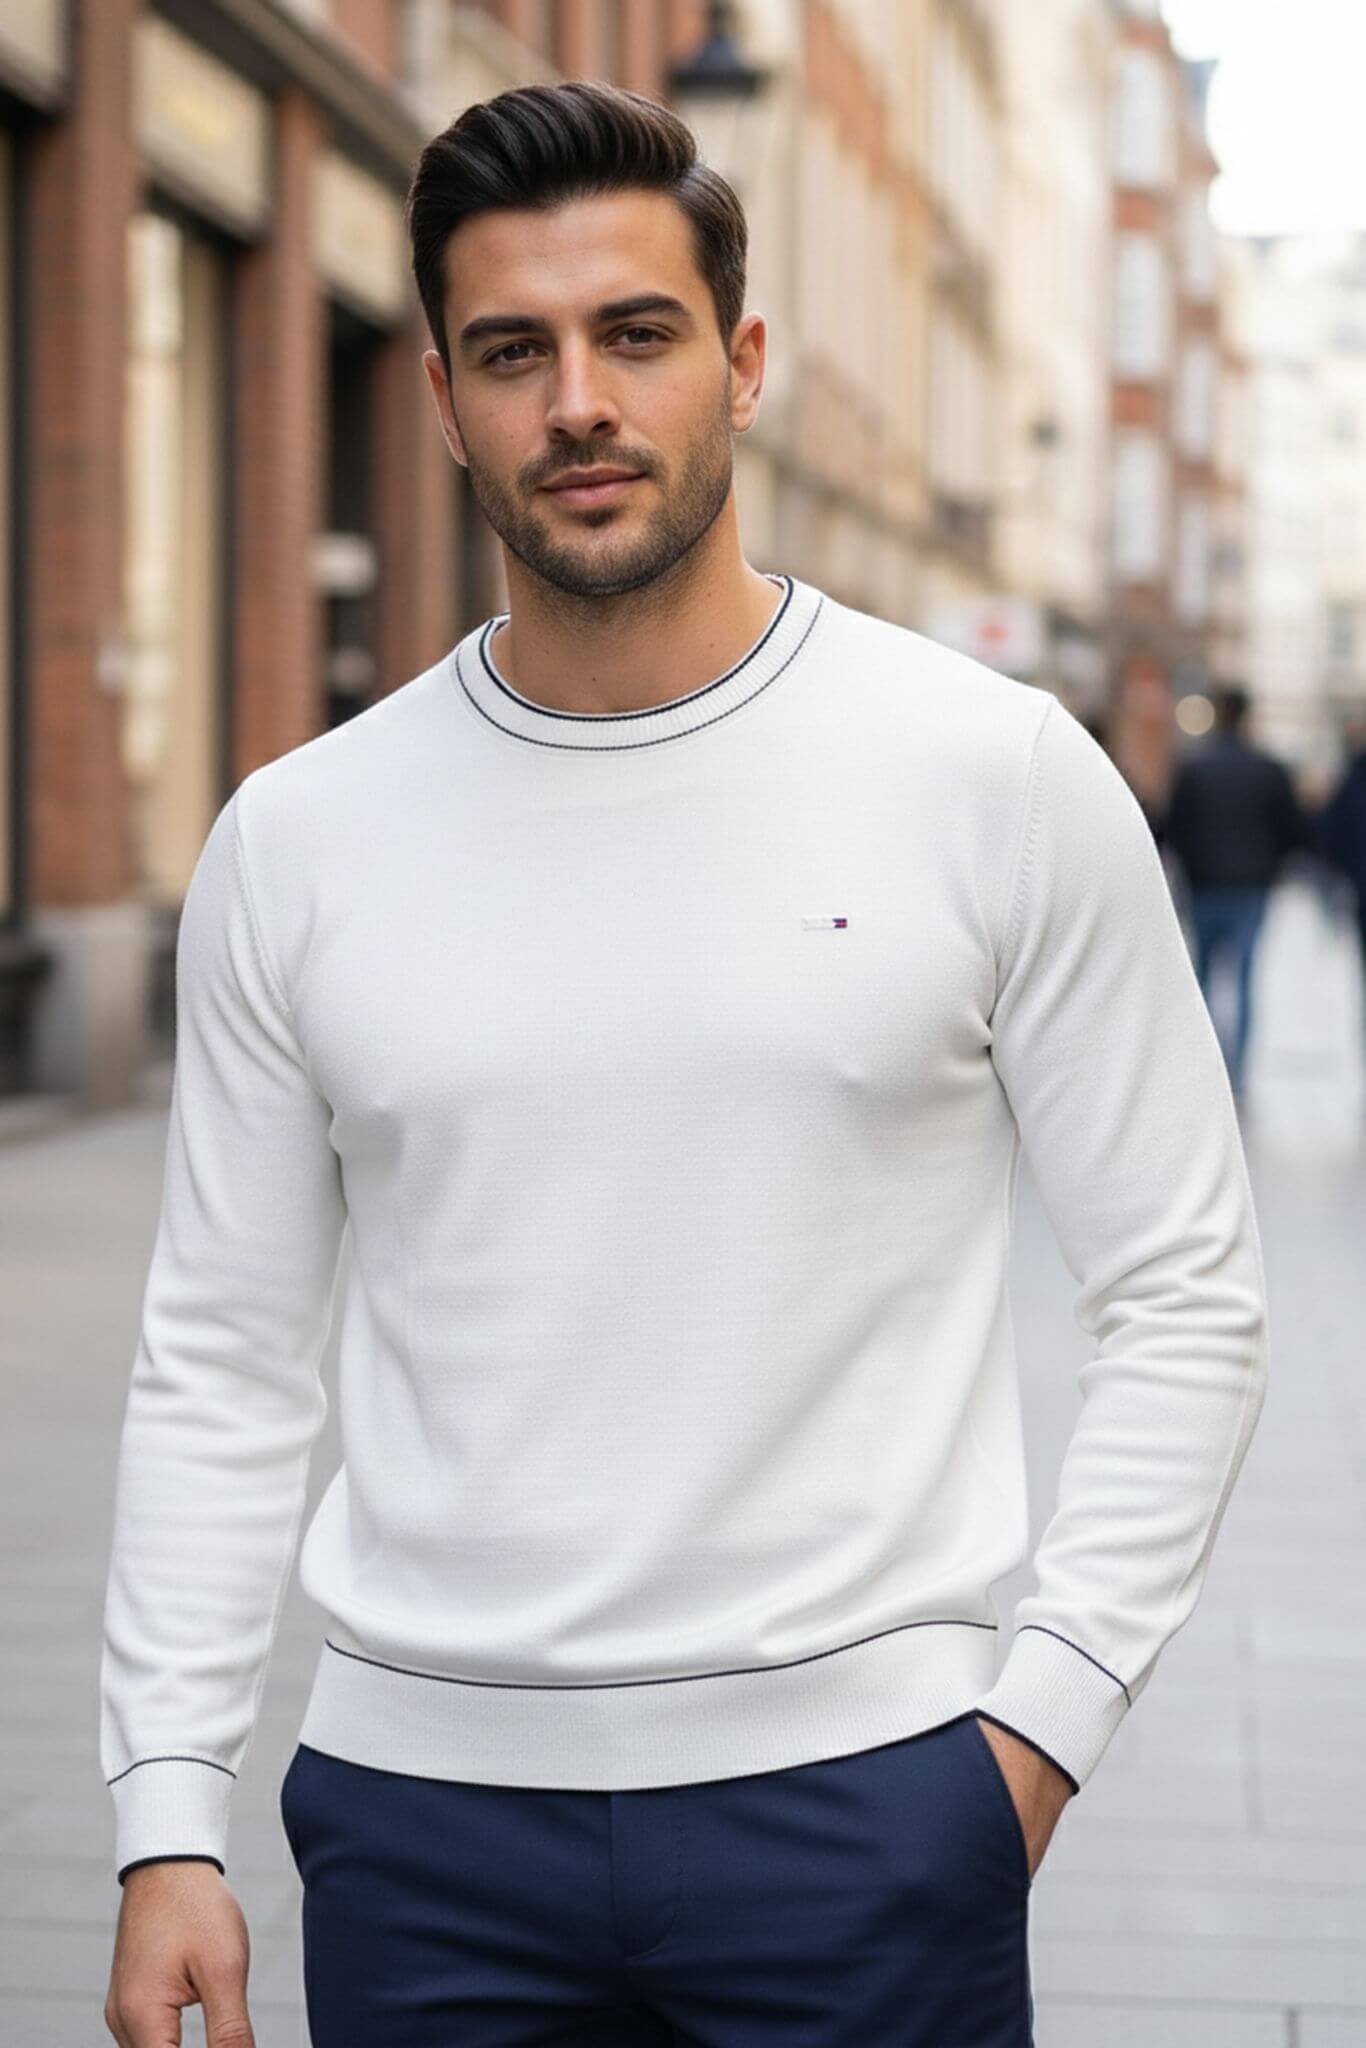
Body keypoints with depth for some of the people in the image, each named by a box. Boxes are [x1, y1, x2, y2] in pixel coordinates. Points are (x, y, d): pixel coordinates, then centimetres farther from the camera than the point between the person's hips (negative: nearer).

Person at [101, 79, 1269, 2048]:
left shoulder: (999, 775, -3)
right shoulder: (299, 837, 3)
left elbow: (1185, 1295, -1)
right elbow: (224, 1365, 6)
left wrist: (1041, 1718, -7)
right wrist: (169, 1817, 1)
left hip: (859, 1795, -2)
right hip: (421, 1808, 2)